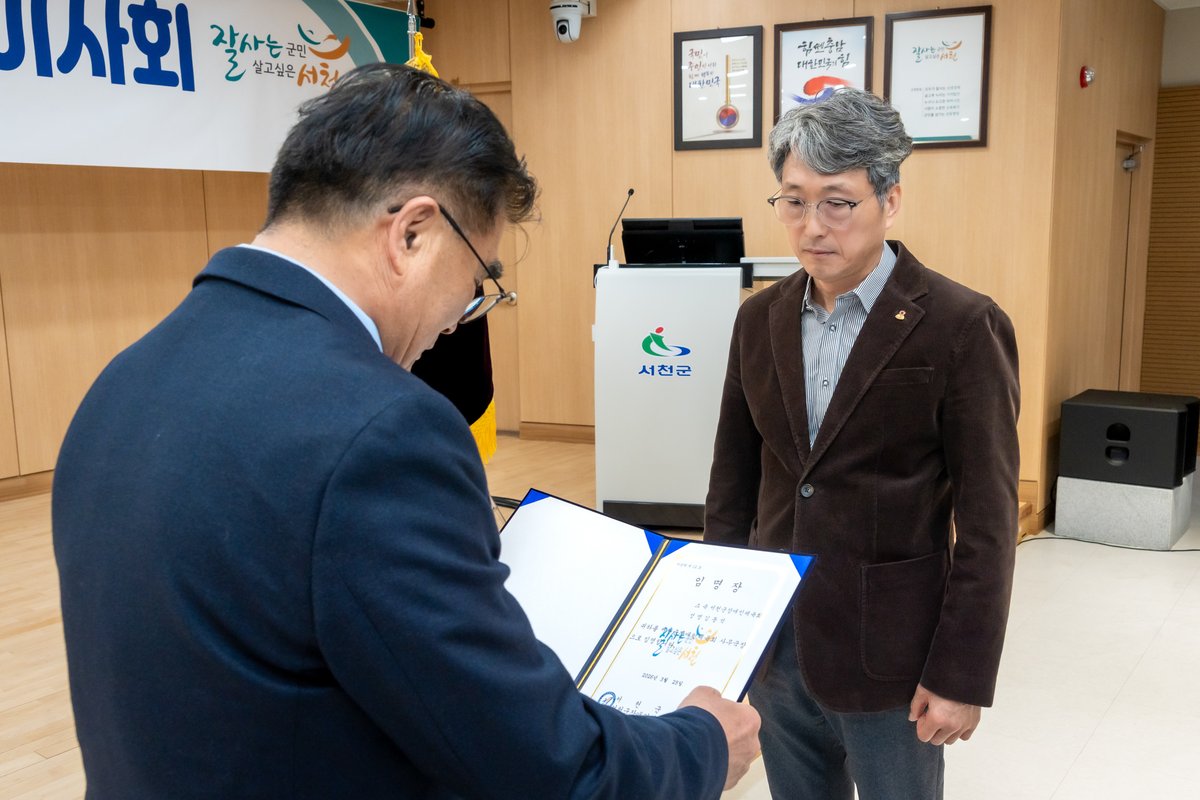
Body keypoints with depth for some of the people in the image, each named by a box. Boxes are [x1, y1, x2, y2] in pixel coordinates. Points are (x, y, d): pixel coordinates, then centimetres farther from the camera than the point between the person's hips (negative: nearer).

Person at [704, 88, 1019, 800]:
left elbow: (987, 522, -11)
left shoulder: (962, 327, -13)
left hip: (890, 653, -4)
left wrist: (962, 678, -11)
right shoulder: (761, 319, 3)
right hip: (772, 638, 5)